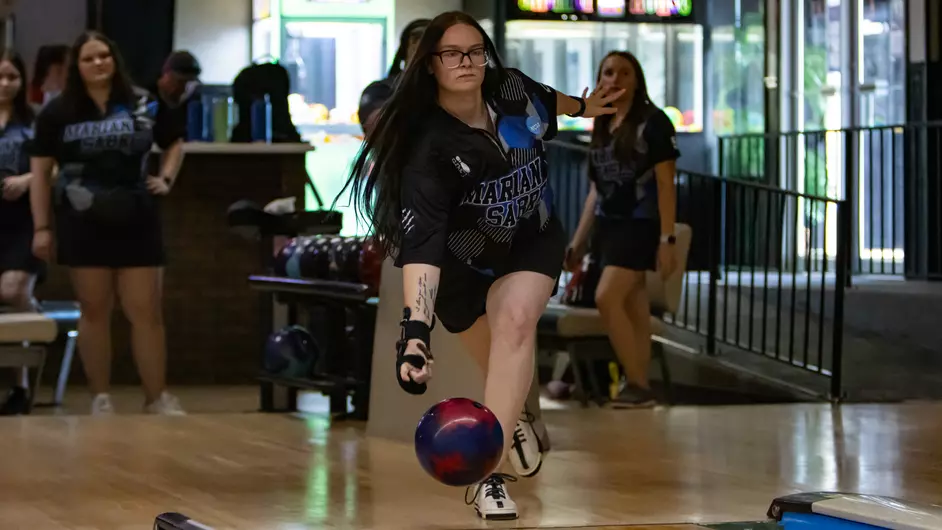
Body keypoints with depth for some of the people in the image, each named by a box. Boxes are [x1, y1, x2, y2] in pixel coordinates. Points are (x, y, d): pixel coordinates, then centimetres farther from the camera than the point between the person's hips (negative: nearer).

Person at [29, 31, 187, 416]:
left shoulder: (143, 106, 6)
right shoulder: (58, 112, 1)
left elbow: (174, 143, 23)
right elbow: (40, 171, 2)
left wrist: (166, 178, 4)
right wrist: (41, 227, -4)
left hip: (137, 223, 1)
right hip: (84, 225, -1)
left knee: (146, 312, 1)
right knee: (94, 312, 5)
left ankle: (157, 399, 7)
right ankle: (101, 398, 12)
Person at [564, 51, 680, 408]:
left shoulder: (652, 123, -5)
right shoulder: (602, 128, 15)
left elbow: (665, 185, -10)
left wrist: (666, 239, -16)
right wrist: (579, 240, 17)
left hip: (639, 225, -7)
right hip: (608, 225, 7)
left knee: (606, 298, -18)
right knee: (634, 311, 5)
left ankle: (637, 384, -12)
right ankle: (638, 387, 4)